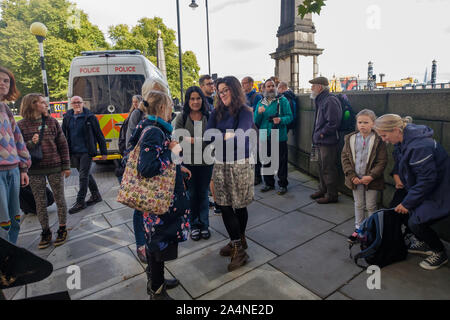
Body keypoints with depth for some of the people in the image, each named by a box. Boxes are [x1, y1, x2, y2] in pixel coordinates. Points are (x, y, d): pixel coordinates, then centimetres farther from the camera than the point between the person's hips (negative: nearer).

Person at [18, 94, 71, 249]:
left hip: (55, 168, 0)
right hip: (35, 171, 0)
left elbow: (62, 144, 2)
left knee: (60, 199, 7)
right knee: (40, 203, 9)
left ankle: (62, 229, 23)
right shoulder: (21, 125, -2)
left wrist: (66, 166, -1)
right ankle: (46, 232, 25)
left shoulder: (52, 121, 2)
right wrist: (31, 143, -20)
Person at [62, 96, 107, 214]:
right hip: (73, 152, 5)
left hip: (86, 152, -5)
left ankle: (80, 202, 5)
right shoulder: (67, 118, 9)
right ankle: (96, 196, 28)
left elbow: (99, 135, -3)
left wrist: (103, 151, -4)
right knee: (86, 175, 14)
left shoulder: (90, 117, -4)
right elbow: (63, 135, 14)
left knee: (83, 176, -4)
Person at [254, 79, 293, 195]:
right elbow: (256, 122, 7)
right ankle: (269, 183, 28)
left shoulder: (283, 100, 0)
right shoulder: (261, 103, 11)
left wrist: (281, 119, -25)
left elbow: (289, 117, -5)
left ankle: (283, 185, 16)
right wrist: (259, 113, -12)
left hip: (279, 137, -4)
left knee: (281, 162, 2)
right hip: (265, 137, 4)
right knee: (266, 161, 13)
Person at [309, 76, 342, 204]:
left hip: (328, 142, -10)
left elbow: (333, 123, -24)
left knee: (328, 169, -1)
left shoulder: (330, 101, -17)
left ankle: (331, 195, 11)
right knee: (322, 167, 19)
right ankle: (323, 190, 34)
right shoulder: (321, 100, 15)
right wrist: (317, 135, 12)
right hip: (321, 141, 10)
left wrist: (321, 134, -16)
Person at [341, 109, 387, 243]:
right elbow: (344, 157, -1)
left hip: (371, 180, -3)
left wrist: (371, 176, -19)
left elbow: (382, 161, -11)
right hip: (355, 179, 3)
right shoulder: (350, 139, -2)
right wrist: (352, 175, -10)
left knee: (371, 206, 10)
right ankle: (358, 228, 32)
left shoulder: (378, 140, -11)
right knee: (358, 204, 17)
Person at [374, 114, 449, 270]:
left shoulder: (419, 146, -32)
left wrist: (407, 203, -21)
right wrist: (396, 173, 2)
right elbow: (399, 157, 20)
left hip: (437, 191, -9)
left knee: (416, 222, -13)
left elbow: (427, 180, -29)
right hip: (420, 186, 9)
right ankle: (423, 243, 29)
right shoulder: (403, 138, -3)